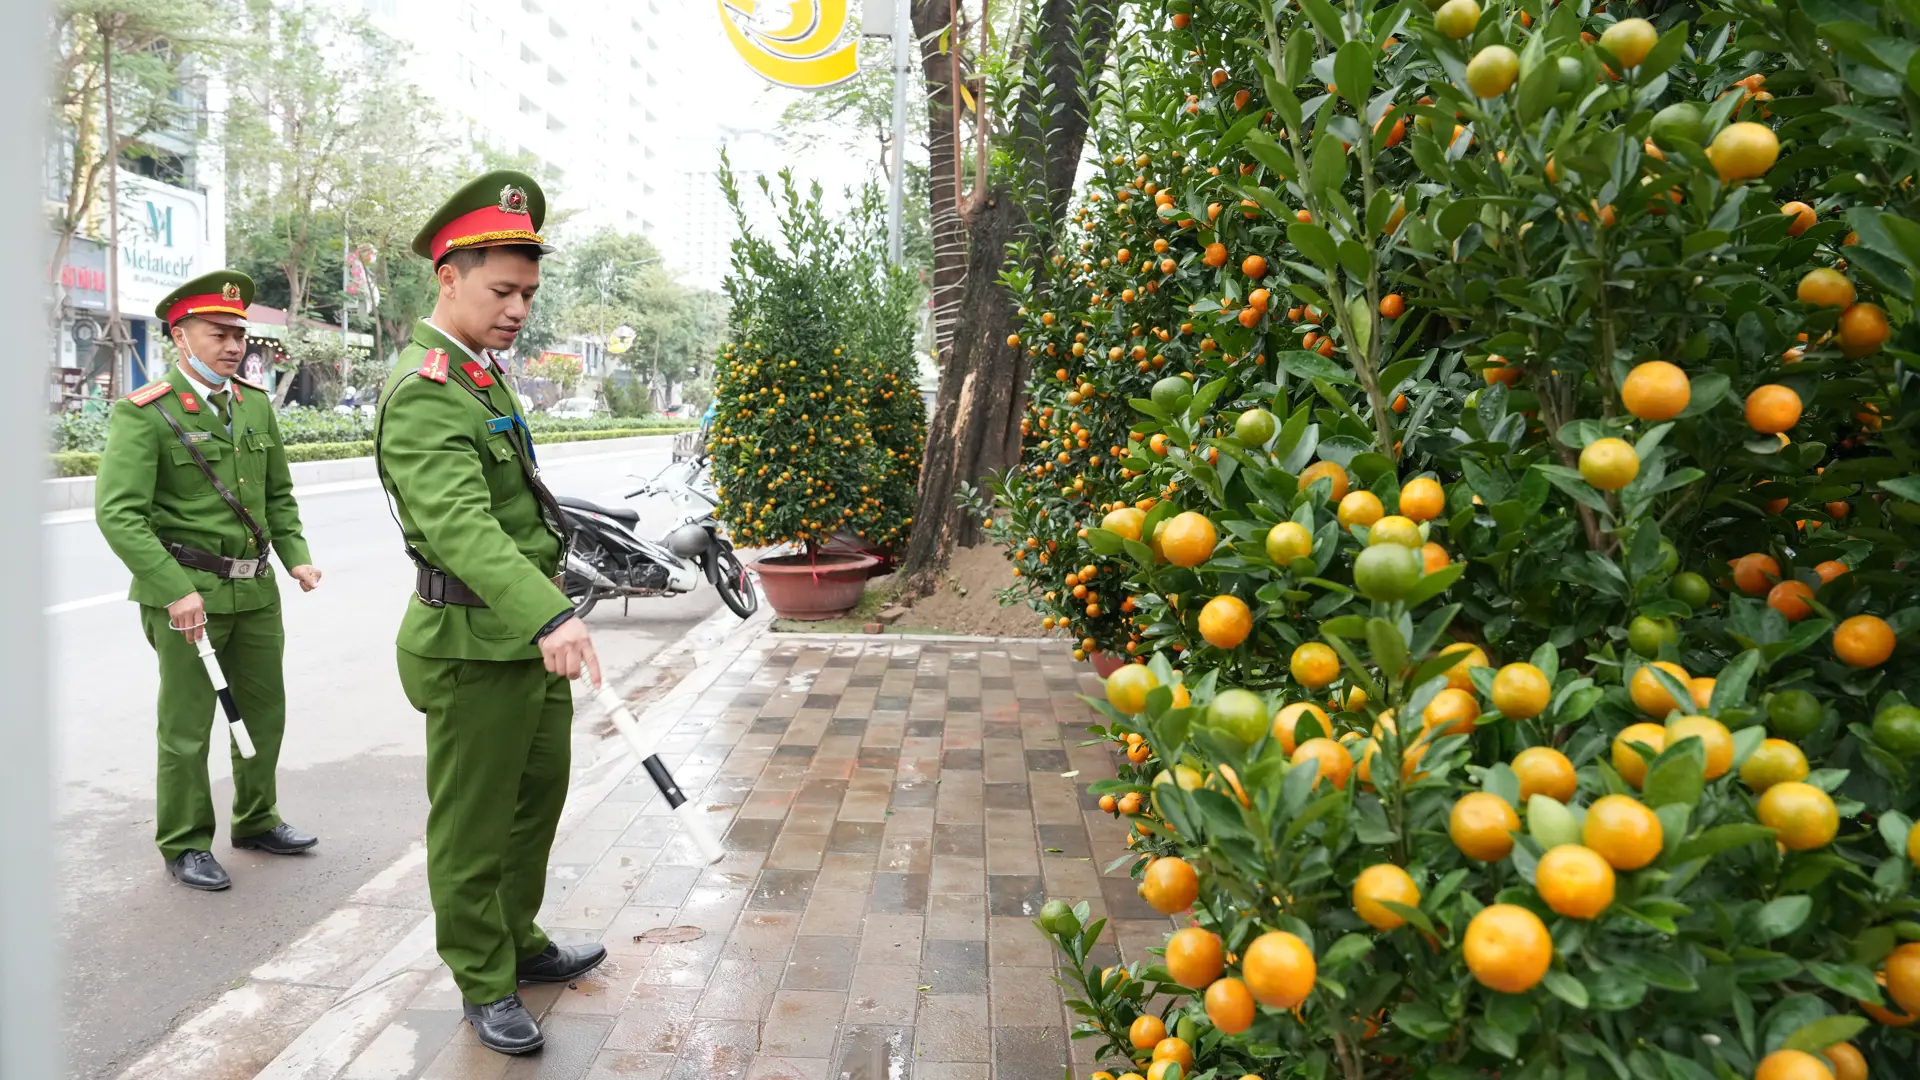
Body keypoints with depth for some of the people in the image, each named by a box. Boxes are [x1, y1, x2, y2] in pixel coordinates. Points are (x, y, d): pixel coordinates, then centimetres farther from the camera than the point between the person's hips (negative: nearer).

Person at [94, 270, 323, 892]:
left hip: (255, 589, 6)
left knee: (265, 712, 15)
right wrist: (176, 590, -23)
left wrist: (296, 555, 3)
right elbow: (118, 513, -17)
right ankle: (184, 846, 21)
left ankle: (256, 821, 33)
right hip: (184, 592, -6)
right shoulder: (144, 413, -11)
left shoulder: (256, 405, 9)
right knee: (187, 729, 4)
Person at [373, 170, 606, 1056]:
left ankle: (519, 942, 38)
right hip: (475, 648, -9)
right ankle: (484, 984, 23)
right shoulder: (424, 392, -19)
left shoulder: (483, 376, 13)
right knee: (473, 825, 6)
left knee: (537, 799, 20)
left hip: (529, 635, 10)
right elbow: (458, 524, -34)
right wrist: (549, 616, -47)